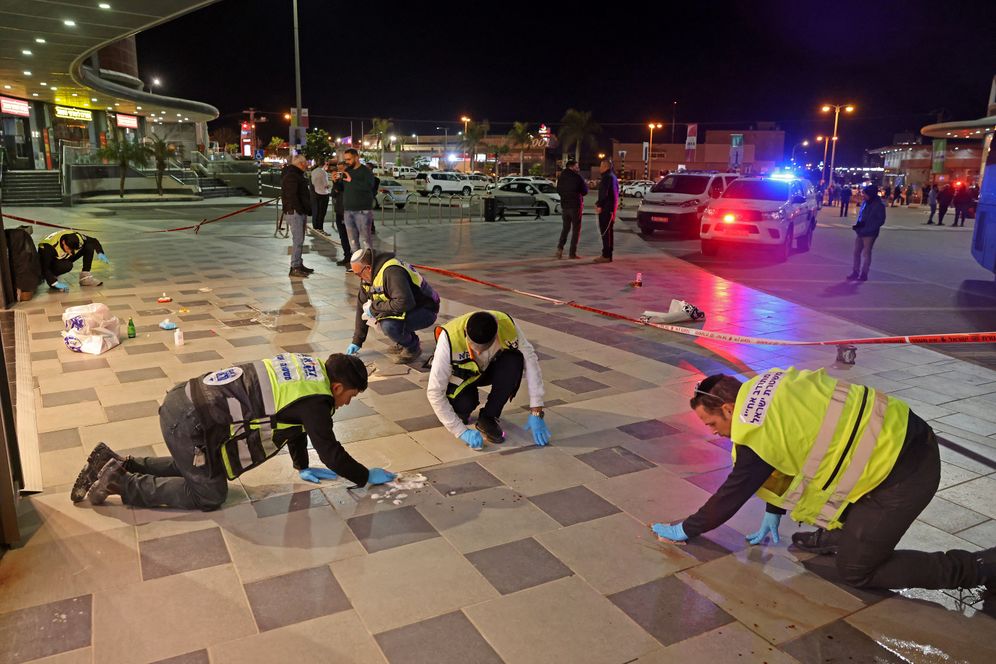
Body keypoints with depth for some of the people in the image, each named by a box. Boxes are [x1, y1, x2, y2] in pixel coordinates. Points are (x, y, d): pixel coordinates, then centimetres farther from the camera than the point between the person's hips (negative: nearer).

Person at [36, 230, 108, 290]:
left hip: (65, 258, 5)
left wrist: (100, 253, -21)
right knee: (67, 266, -40)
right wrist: (55, 283, -42)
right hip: (50, 263, -5)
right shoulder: (50, 246, -37)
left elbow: (93, 241, -4)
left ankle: (85, 277, -10)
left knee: (89, 247, -16)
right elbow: (44, 268, -36)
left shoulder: (78, 237, -23)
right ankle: (52, 279, -9)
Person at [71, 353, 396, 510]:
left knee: (194, 469, 30)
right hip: (192, 423, -9)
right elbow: (331, 452, -7)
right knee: (209, 495, 6)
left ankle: (117, 463, 26)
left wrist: (302, 467, 29)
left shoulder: (308, 366, 11)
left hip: (186, 398, 9)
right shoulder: (316, 400, -15)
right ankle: (120, 484, 6)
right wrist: (367, 477, 8)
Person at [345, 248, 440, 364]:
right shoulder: (368, 277, 1)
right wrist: (357, 341, 11)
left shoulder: (391, 272, -28)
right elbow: (362, 306, 9)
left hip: (426, 311, -9)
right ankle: (404, 342, 12)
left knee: (389, 326, -31)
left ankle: (413, 348, -2)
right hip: (408, 311, 9)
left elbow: (404, 303, -38)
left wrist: (374, 307, -25)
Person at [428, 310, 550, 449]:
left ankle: (488, 418, -13)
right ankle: (459, 409, 4)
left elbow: (530, 361, -23)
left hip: (488, 370, 2)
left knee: (514, 360, -30)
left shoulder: (507, 326, -30)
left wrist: (536, 414, -27)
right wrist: (462, 432, -33)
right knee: (464, 403, -34)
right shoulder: (449, 339, -36)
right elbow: (435, 392, -32)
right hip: (462, 376, -2)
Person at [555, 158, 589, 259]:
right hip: (575, 205, -5)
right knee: (576, 229, 4)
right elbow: (585, 191, -5)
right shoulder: (577, 177, -12)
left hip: (564, 205, 5)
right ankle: (572, 252, 2)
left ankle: (560, 247, -4)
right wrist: (586, 184, 13)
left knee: (566, 227, 16)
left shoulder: (561, 177, 4)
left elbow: (558, 190, 14)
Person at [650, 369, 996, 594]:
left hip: (904, 474, -9)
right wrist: (772, 516, 28)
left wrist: (684, 530, 12)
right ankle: (838, 533, 30)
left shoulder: (756, 439, -18)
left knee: (855, 571, 5)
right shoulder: (768, 384, 6)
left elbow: (729, 497, -4)